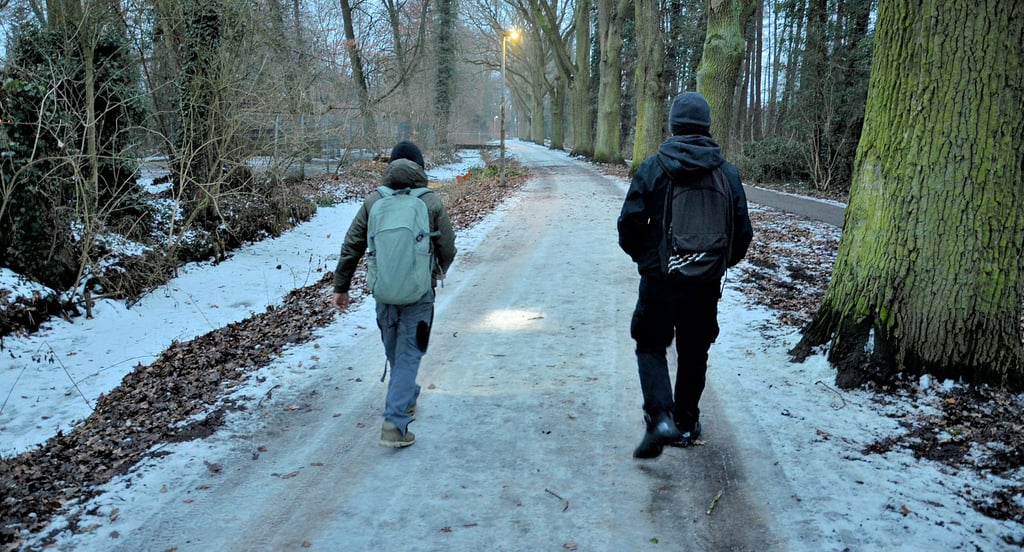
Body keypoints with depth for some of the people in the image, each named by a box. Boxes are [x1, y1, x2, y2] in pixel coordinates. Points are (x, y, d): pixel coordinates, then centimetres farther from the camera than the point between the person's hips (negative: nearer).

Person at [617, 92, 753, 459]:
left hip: (659, 278, -2)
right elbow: (742, 232, 3)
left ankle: (660, 417, -7)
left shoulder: (651, 168, -8)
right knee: (694, 353, 17)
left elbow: (629, 225, -7)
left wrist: (642, 256, 13)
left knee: (650, 346, 12)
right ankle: (686, 423, 28)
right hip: (705, 283, 3)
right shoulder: (727, 173, 0)